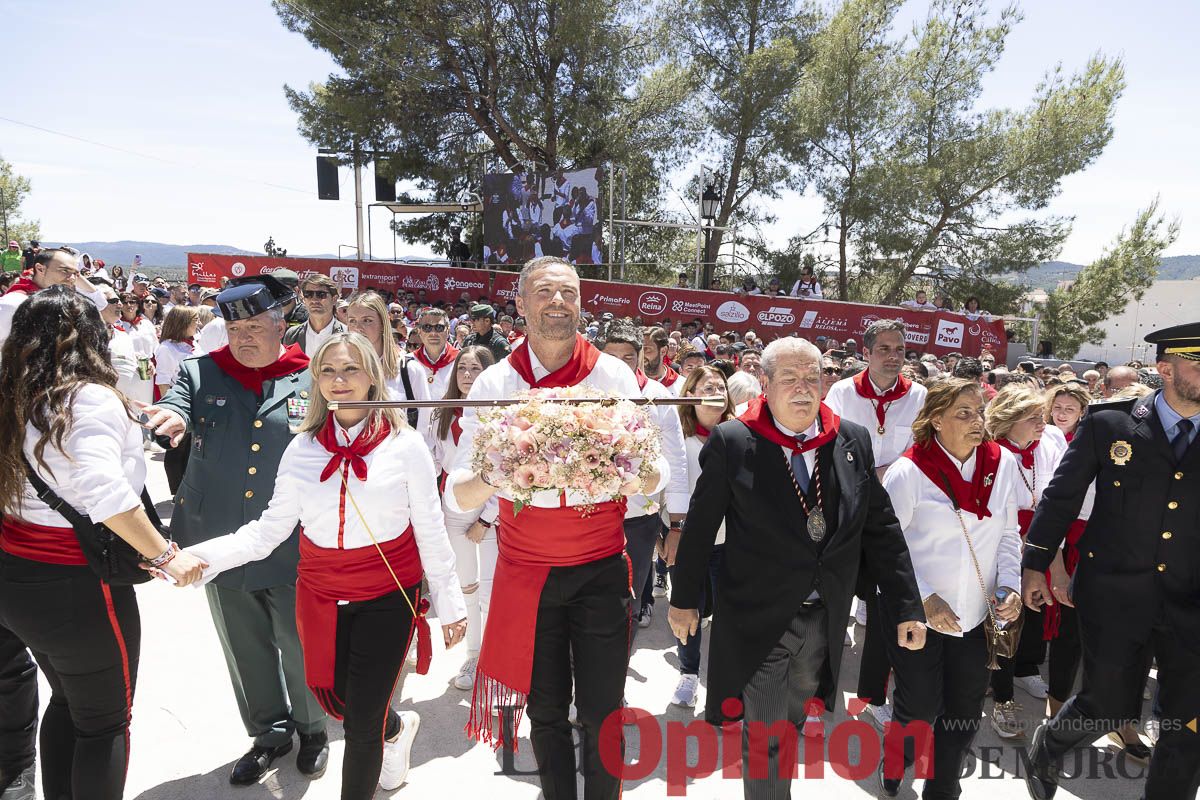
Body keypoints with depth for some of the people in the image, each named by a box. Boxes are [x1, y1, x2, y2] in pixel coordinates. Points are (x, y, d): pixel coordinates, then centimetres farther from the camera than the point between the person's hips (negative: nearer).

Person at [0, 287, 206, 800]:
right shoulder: (91, 399, -18)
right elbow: (102, 491, -30)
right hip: (76, 585, -8)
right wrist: (164, 556, -25)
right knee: (104, 722, 11)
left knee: (67, 700, 26)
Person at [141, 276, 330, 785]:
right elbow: (173, 411, -13)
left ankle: (312, 730, 36)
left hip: (293, 547, -2)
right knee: (245, 649, 18)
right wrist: (170, 420, -37)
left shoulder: (313, 381, -3)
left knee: (301, 646, 10)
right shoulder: (199, 374, 3)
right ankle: (269, 732, 40)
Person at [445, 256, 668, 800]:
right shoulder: (494, 385, -3)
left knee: (600, 712, 6)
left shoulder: (614, 376, -3)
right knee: (545, 711, 13)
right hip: (526, 570, 1)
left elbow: (657, 475, -3)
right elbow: (457, 496, -7)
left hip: (601, 570, 0)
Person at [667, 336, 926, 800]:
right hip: (759, 622, -4)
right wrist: (684, 599, 2)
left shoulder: (853, 441, -2)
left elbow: (881, 528, 2)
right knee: (764, 740, 5)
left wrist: (907, 606, 1)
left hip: (825, 620, 4)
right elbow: (700, 526, -5)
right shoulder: (732, 442, -12)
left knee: (792, 726, 24)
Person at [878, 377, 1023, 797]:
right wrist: (924, 600, -19)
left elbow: (1008, 535, 7)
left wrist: (1009, 584, -7)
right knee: (920, 707, 8)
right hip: (916, 615, -4)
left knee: (965, 711, 15)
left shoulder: (1003, 464, -3)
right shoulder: (908, 473, -17)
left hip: (976, 615, 4)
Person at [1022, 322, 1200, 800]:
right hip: (1114, 594, -3)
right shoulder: (1110, 423, -7)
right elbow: (1061, 495, -2)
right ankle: (1048, 745, 38)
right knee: (1110, 706, 7)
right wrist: (1035, 565, -1)